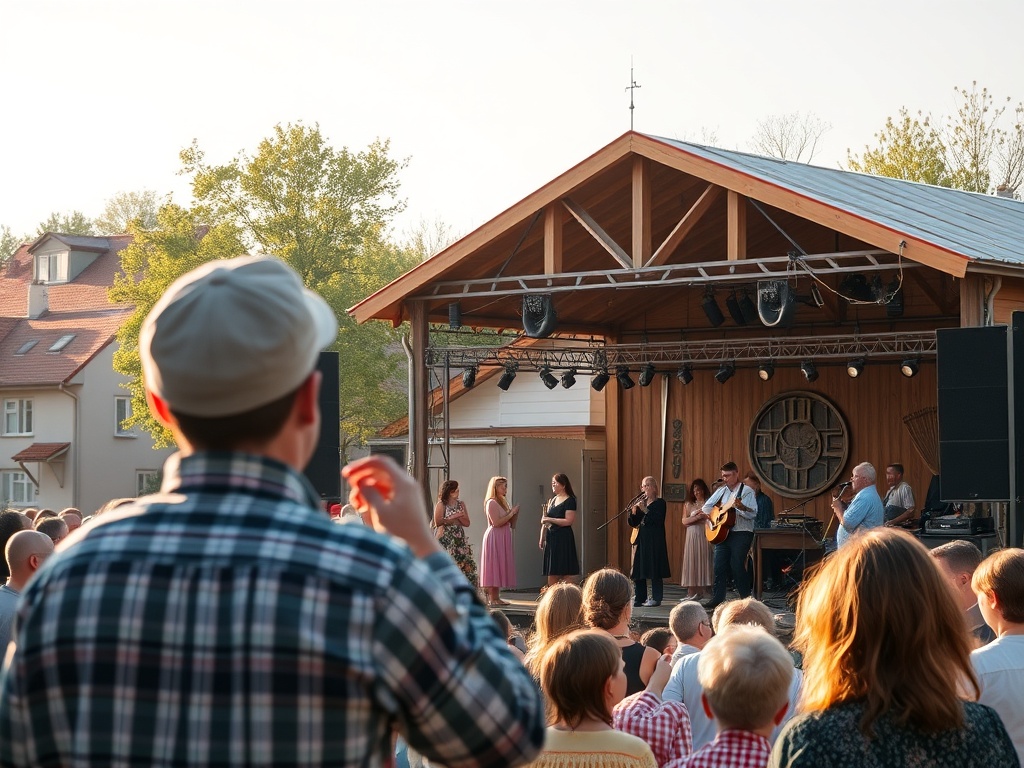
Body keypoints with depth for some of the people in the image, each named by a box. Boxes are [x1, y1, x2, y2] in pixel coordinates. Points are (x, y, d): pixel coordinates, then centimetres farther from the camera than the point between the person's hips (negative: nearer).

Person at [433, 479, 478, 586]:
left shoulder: (461, 505, 14)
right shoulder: (441, 505, 0)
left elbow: (467, 523, 9)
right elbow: (438, 522, -12)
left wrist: (457, 517, -9)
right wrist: (454, 517, -9)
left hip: (460, 540, 5)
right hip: (445, 540, -5)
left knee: (466, 565, -3)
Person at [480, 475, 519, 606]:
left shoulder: (503, 502, 16)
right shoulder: (491, 503, -10)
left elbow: (511, 524, 19)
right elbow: (496, 523, -20)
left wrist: (515, 513, 2)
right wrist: (511, 513, -14)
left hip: (503, 539, 9)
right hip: (494, 538, -9)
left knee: (500, 568, 7)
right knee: (493, 567, -9)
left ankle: (496, 597, 8)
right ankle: (491, 598, -9)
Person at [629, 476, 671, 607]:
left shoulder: (660, 503, -2)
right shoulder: (641, 504, 15)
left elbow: (658, 520, -16)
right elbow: (633, 523, 13)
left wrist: (645, 510, -22)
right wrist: (633, 512, -5)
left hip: (655, 541, -6)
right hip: (642, 540, 6)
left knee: (654, 571, -6)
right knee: (638, 570, 4)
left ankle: (656, 599, -2)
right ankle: (640, 598, 10)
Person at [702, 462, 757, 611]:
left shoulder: (746, 491, -4)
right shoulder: (722, 491, 15)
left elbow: (753, 514, -14)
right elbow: (706, 507, 21)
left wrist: (740, 507, -31)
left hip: (741, 533, -6)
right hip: (722, 533, 6)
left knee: (737, 566, -10)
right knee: (719, 566, 2)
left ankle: (747, 599, 1)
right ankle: (717, 600, 6)